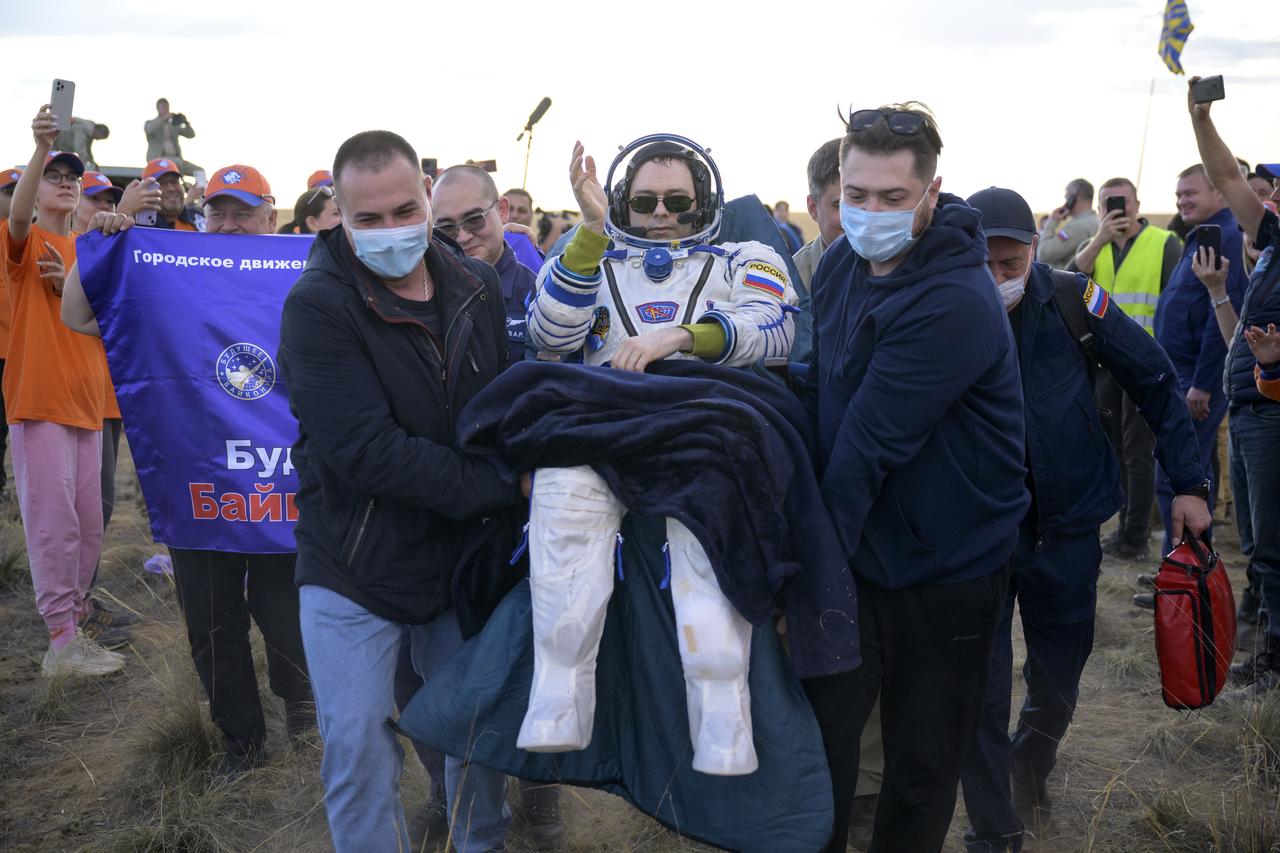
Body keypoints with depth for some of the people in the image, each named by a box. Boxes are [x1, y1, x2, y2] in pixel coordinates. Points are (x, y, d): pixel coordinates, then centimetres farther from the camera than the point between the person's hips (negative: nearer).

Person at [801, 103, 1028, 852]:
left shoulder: (955, 304, -25)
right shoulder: (843, 262, -1)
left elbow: (869, 445, -25)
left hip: (945, 568, -5)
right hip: (854, 549, 5)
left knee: (923, 763, 12)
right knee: (820, 736, 10)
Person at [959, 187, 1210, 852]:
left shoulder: (1073, 302, -12)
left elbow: (1155, 384, -1)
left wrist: (1189, 484, -1)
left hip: (1067, 529, 2)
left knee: (1057, 684, 16)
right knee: (982, 690, -4)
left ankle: (1031, 771, 47)